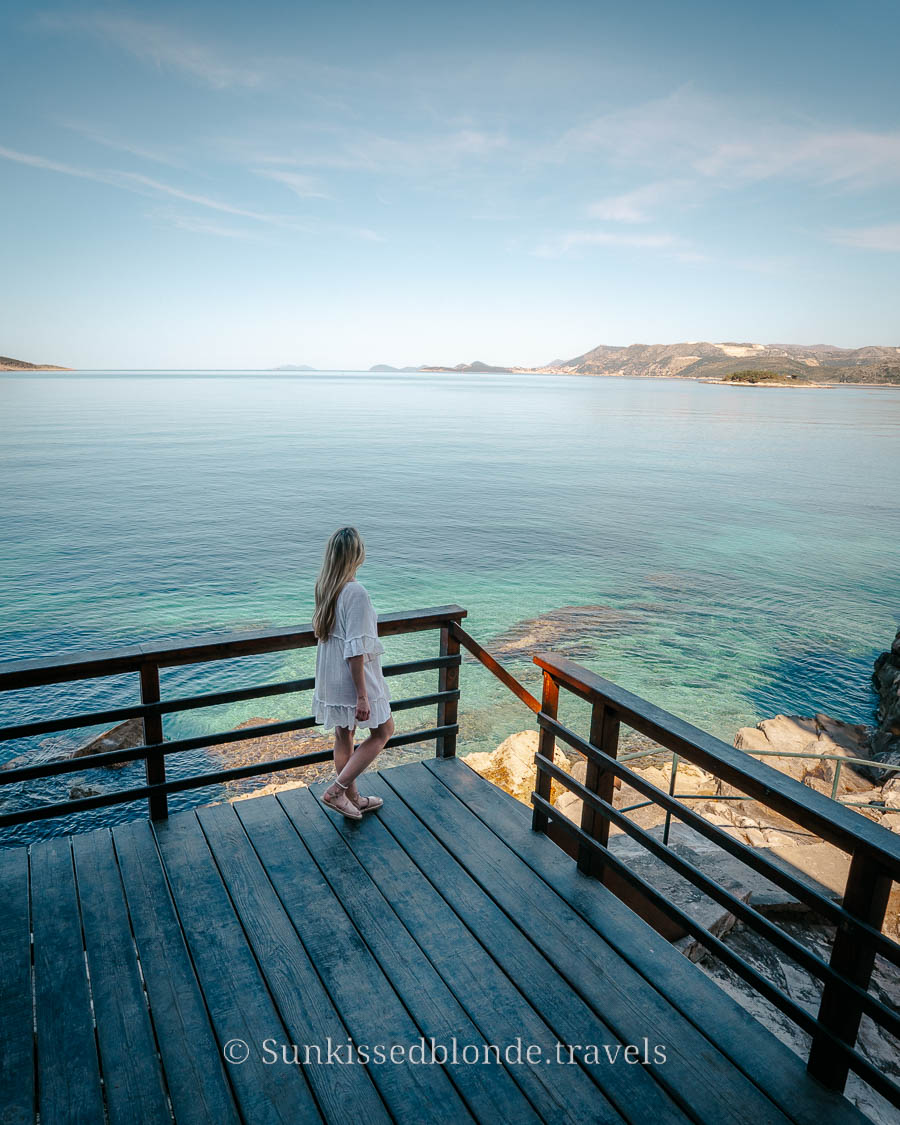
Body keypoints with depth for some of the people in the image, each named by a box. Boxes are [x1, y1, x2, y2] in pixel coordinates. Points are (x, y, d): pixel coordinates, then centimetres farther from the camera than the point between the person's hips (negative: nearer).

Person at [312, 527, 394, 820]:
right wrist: (362, 696, -20)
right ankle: (337, 790, 8)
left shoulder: (324, 587, 0)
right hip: (353, 678, -8)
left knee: (343, 736, 19)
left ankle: (353, 799, 36)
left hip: (330, 679, 8)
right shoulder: (356, 592, -25)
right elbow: (355, 650, -26)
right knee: (384, 730, 12)